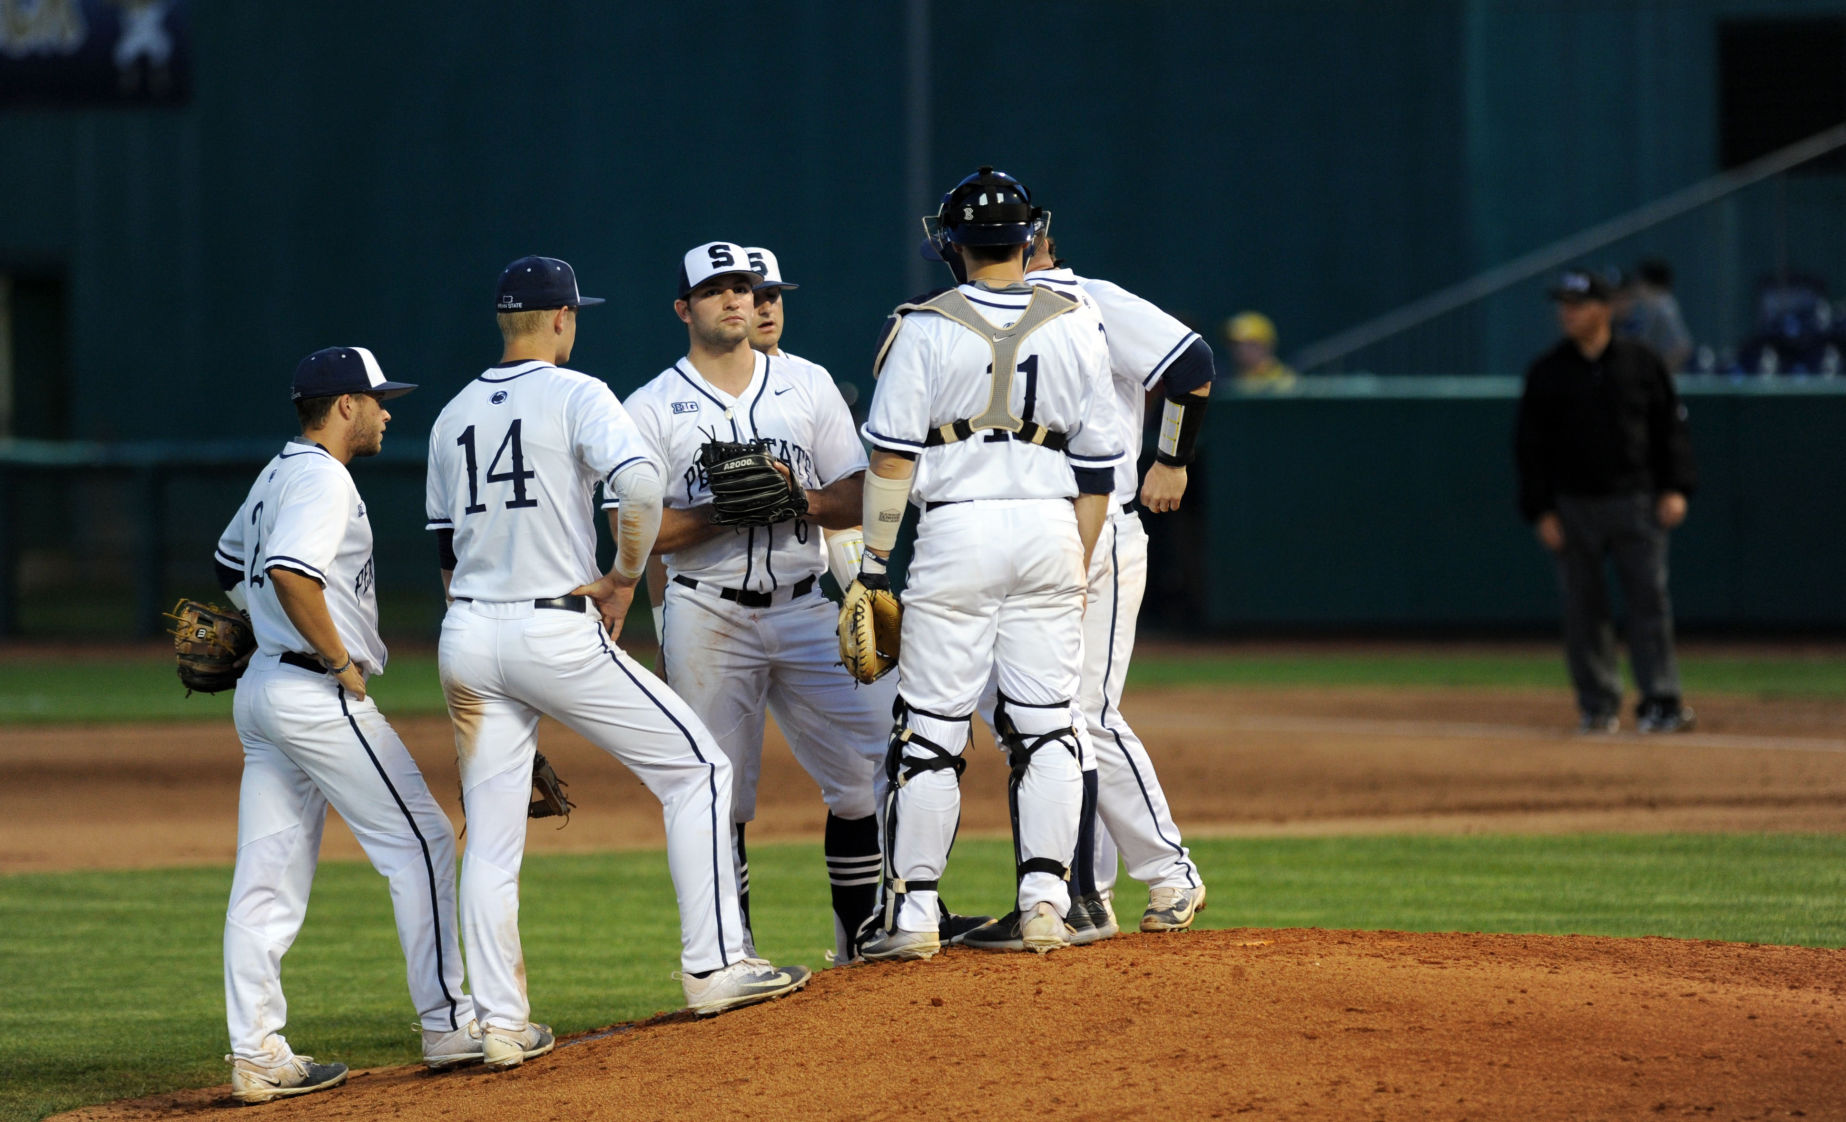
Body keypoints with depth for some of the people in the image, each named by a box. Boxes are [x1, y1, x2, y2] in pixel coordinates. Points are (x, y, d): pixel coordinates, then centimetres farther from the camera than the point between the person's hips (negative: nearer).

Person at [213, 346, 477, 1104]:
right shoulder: (322, 478, -13)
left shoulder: (275, 476, 18)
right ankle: (446, 1025, 1)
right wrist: (342, 663, -18)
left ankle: (256, 1056, 2)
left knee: (269, 880, 5)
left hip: (262, 691, 10)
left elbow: (232, 563, 33)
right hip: (316, 694, -10)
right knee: (419, 842, -1)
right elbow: (291, 572, -28)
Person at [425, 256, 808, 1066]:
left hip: (467, 635, 6)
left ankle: (501, 1023, 6)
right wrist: (624, 577, -8)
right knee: (696, 768, 5)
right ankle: (713, 966, -1)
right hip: (557, 630, -6)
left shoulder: (454, 415, 14)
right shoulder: (575, 394, -5)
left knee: (491, 838, 8)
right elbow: (639, 483, -22)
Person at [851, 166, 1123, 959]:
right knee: (1045, 724, 8)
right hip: (1051, 529, 3)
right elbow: (1096, 463, 7)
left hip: (958, 530, -3)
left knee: (930, 728, 0)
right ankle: (1043, 902, 3)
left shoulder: (925, 329, -4)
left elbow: (892, 455, -5)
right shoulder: (1077, 327, 6)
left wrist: (874, 562, -1)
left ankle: (911, 914, 0)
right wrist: (1077, 569, 13)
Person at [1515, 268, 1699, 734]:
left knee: (1649, 599, -7)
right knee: (1582, 608, 2)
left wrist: (1675, 488, -3)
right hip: (1573, 506, 1)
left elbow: (1670, 428, 8)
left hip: (1635, 501, -1)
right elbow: (1530, 446, 5)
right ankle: (1597, 704, 10)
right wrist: (1540, 512, -2)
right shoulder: (1547, 372, 5)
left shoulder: (1641, 363, 5)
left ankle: (1660, 700, -6)